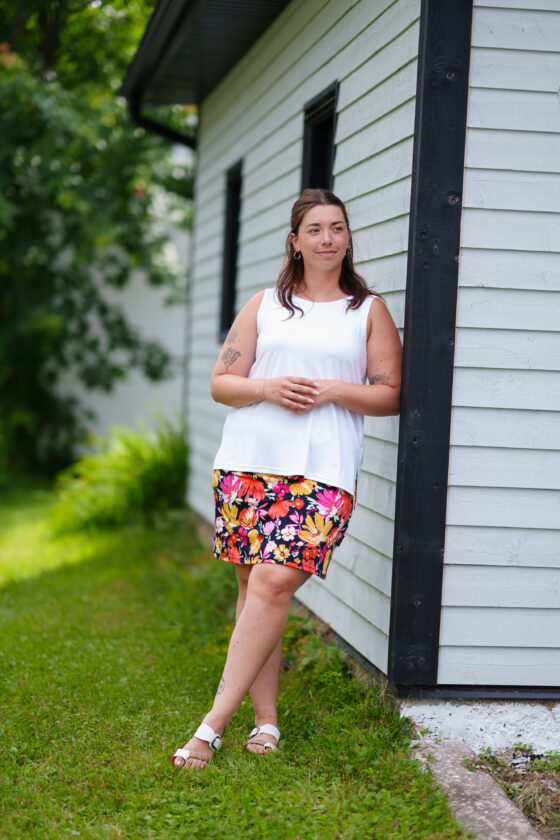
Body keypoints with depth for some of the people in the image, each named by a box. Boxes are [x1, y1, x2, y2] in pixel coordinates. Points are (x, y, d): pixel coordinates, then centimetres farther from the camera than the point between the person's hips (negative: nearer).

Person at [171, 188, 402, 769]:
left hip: (323, 471, -3)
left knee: (273, 582, -16)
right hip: (249, 461, 3)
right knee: (254, 586, 2)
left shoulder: (369, 311, 12)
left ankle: (213, 725, -13)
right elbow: (220, 382, 13)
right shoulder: (263, 306, 16)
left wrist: (332, 391, -9)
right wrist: (267, 387, -7)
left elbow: (391, 395, 8)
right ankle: (266, 721, 12)